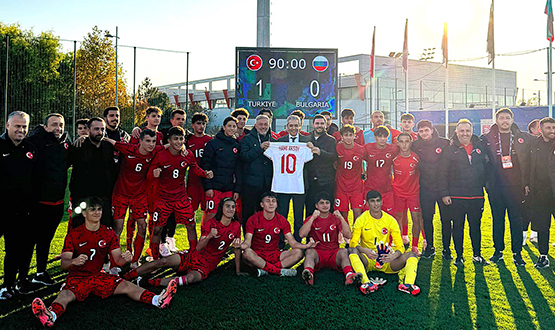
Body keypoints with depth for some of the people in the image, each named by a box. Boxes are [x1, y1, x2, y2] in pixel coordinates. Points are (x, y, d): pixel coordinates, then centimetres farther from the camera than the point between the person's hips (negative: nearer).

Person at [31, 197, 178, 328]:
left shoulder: (109, 234, 6)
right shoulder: (74, 235, -3)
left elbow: (118, 260, 0)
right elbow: (64, 263, -11)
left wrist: (125, 258, -26)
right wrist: (74, 261, -36)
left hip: (99, 276, 3)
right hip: (77, 277, -3)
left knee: (127, 286, -20)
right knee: (66, 294, -35)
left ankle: (157, 300, -36)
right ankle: (50, 316, -64)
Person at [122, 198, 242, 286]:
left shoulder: (236, 226, 0)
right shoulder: (210, 223, -5)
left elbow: (237, 248, 9)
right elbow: (198, 247, -10)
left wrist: (237, 270, 6)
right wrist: (209, 236, -29)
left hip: (207, 265, -1)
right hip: (193, 255, 1)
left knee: (190, 278, -33)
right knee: (163, 262, -19)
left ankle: (148, 283, -33)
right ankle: (124, 277, -10)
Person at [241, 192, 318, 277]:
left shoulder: (282, 221, 1)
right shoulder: (253, 220, -6)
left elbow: (293, 243, -3)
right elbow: (247, 242, -15)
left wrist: (306, 245, -25)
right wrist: (240, 246, -40)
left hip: (274, 255, 3)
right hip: (257, 256, -3)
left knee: (298, 252, -18)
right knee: (247, 253, -37)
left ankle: (265, 269, -28)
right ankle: (280, 271, -27)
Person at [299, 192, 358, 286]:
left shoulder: (336, 218, 11)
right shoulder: (311, 219, 8)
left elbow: (348, 236, -3)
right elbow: (302, 234, -11)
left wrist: (341, 218, -13)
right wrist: (313, 218, -16)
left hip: (334, 254, 1)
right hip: (317, 254, -1)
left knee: (344, 251, -29)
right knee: (309, 251, -32)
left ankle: (349, 275, -52)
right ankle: (308, 274, -56)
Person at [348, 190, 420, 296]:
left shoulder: (390, 220, 2)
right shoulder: (361, 220, -3)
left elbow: (400, 246, -2)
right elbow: (353, 243, -10)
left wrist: (394, 255, -25)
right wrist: (364, 250, -31)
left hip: (387, 261, 2)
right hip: (367, 261, -2)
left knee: (411, 255, -18)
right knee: (352, 250, -31)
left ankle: (408, 284, -42)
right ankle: (366, 282, -49)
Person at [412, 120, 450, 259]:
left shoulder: (444, 143, -5)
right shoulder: (415, 146, 2)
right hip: (425, 188, 2)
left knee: (446, 219, 5)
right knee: (426, 218, 7)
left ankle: (446, 248, 19)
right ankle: (429, 247, 21)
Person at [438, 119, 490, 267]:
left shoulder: (480, 147, 7)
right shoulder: (450, 150, -2)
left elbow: (486, 167, 16)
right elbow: (442, 174, -3)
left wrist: (484, 183, 7)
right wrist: (444, 193, -8)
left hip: (476, 195, 3)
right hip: (456, 197, -2)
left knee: (476, 225, 11)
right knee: (458, 226, 6)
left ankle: (477, 255, 26)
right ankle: (459, 257, 17)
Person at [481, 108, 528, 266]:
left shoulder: (523, 138, 6)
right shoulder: (486, 139, 4)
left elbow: (528, 162, 6)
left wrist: (526, 183, -1)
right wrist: (486, 181, 1)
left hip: (515, 186, 0)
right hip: (495, 187, 0)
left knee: (516, 220, 3)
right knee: (497, 220, 9)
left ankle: (517, 253, 13)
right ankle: (498, 250, 21)